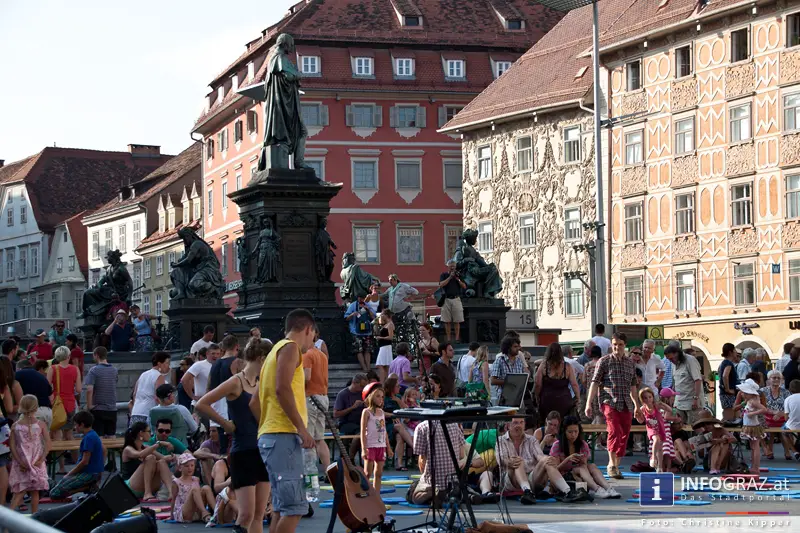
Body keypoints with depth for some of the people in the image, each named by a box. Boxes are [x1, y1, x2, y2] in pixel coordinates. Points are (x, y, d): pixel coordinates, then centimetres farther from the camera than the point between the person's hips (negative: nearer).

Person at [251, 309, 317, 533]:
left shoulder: (276, 351, 25)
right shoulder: (290, 347, -4)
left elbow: (254, 403, 26)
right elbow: (282, 388, -19)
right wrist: (302, 428, -19)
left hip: (269, 435, 10)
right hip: (284, 436, -10)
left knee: (282, 508, 10)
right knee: (294, 506, -14)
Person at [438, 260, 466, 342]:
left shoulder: (458, 275, 13)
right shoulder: (444, 275, 8)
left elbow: (464, 287, 6)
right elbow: (441, 285, -9)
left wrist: (457, 279, -6)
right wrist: (450, 277, -11)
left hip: (456, 299, 1)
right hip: (446, 300, -1)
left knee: (457, 321, -2)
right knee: (447, 321, -1)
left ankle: (457, 338, 1)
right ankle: (448, 338, 3)